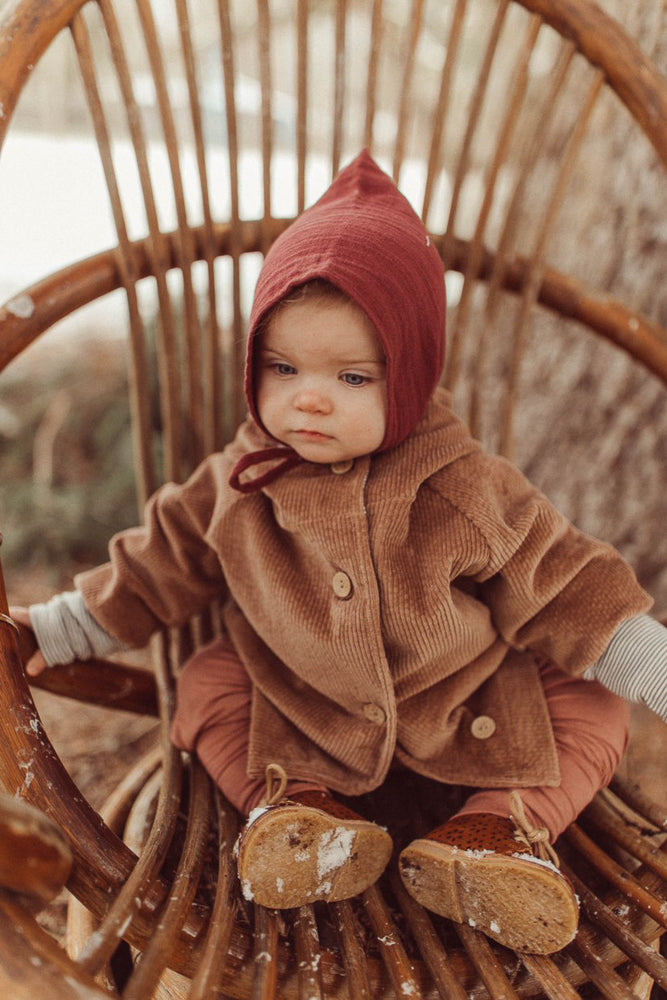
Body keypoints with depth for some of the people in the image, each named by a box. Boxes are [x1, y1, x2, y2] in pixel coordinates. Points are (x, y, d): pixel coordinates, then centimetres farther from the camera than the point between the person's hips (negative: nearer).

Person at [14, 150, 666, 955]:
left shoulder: (465, 492, -20)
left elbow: (559, 588, -10)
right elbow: (161, 563, 2)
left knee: (590, 710, -12)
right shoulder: (240, 484, -12)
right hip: (293, 709, 2)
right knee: (208, 683, -15)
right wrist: (60, 627, 6)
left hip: (467, 706, -1)